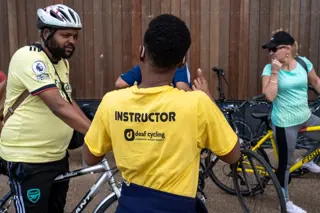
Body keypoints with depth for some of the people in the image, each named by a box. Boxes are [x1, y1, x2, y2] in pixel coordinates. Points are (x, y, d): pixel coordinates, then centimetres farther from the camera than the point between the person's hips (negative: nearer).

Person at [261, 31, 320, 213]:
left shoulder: (303, 62, -3)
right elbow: (270, 96, -25)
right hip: (285, 123, -4)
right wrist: (275, 72, -25)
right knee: (286, 163, 6)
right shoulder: (269, 68, -12)